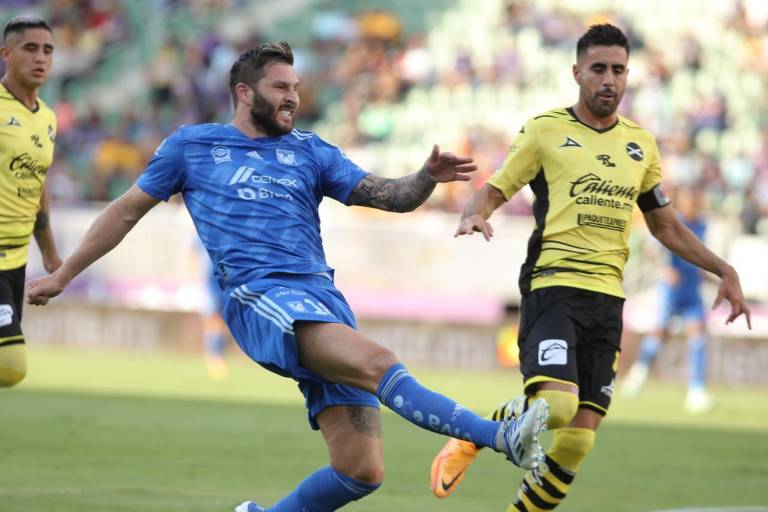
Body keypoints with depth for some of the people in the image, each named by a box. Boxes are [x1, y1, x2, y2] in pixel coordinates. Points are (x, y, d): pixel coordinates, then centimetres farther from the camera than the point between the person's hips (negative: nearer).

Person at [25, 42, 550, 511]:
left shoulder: (310, 152, 21)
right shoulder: (192, 145, 15)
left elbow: (392, 196, 13)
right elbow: (128, 210, 23)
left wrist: (429, 177, -9)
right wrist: (62, 275, 25)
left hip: (323, 298, 5)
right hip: (258, 296, -5)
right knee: (378, 361, -32)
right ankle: (500, 436, -45)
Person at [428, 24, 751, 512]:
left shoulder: (641, 143, 16)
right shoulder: (546, 130, 3)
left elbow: (666, 224, 25)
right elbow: (494, 190, 5)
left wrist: (724, 270, 17)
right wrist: (475, 214, -19)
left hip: (607, 297, 5)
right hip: (553, 285, -5)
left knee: (578, 440, -4)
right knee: (554, 405, -26)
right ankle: (472, 438, 3)